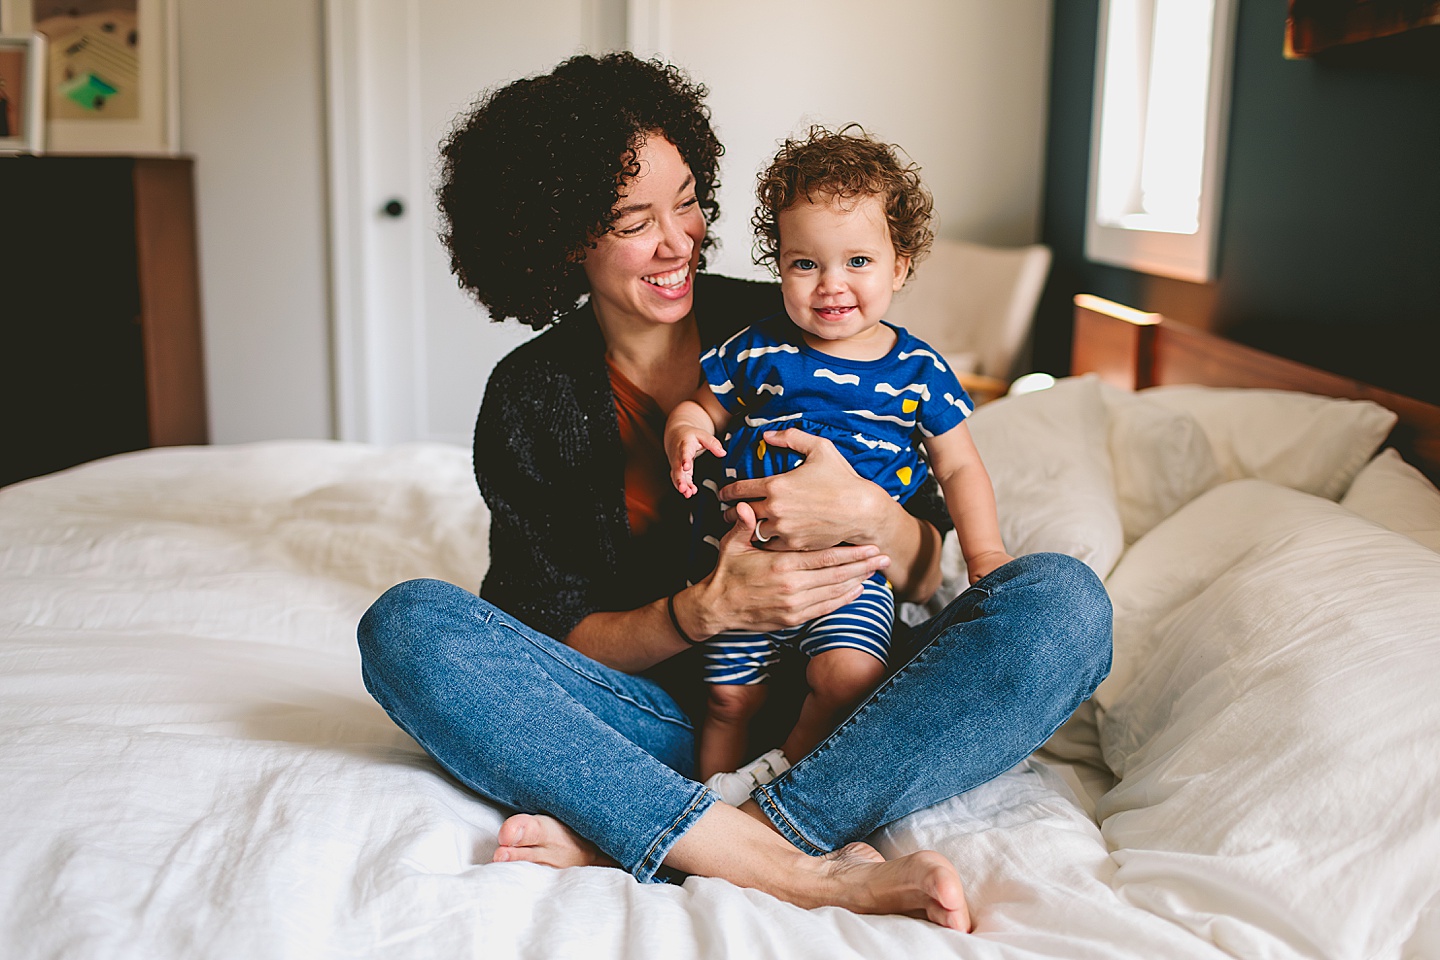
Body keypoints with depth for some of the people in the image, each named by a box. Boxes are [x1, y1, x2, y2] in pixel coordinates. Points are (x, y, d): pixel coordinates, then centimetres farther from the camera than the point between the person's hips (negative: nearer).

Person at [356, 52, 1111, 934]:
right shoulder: (530, 399, 1)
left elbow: (927, 576, 2)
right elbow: (563, 641, -2)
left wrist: (866, 516, -21)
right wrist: (704, 612, -21)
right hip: (660, 712, 0)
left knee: (1065, 602, -22)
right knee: (408, 626, -23)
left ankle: (618, 840, -33)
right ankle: (809, 870, -35)